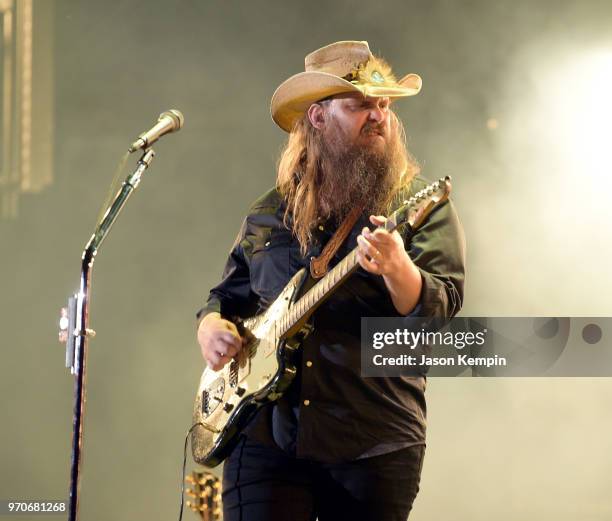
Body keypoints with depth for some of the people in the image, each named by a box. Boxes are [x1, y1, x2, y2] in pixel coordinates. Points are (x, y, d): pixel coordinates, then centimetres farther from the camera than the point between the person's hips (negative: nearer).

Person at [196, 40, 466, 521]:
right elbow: (227, 294, 23)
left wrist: (397, 270, -32)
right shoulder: (268, 214, 12)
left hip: (373, 445, -2)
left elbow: (442, 306, -12)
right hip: (265, 435, 2)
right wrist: (211, 326, 1)